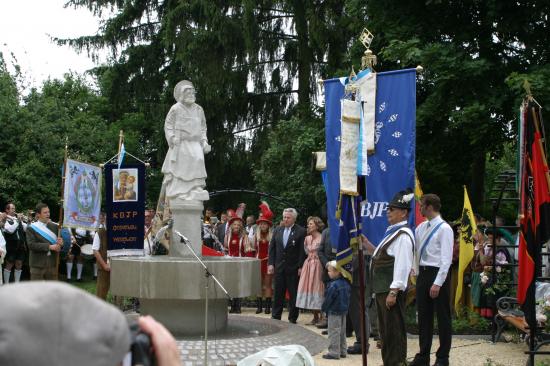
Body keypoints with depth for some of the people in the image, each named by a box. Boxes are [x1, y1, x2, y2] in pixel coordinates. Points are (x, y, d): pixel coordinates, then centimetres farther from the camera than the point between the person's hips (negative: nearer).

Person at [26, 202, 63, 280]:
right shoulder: (31, 228, -2)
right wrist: (49, 246, -20)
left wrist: (61, 243, -14)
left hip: (52, 264, 4)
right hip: (38, 265, -4)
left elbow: (62, 239, 11)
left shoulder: (55, 226, 9)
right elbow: (31, 245, -14)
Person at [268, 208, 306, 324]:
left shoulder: (301, 231, -5)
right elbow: (272, 248, 11)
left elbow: (303, 251, -7)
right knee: (278, 293, 9)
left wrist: (301, 267, -11)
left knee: (293, 294, 2)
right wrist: (270, 264, 3)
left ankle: (292, 318, 11)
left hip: (293, 269, -4)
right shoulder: (277, 230, 9)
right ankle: (276, 316, 19)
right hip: (279, 267, 4)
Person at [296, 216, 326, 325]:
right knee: (309, 288, 5)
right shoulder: (307, 238, 11)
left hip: (318, 266, -7)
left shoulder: (322, 238, -10)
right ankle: (315, 317, 13)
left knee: (317, 287, -4)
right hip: (308, 265, 7)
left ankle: (321, 316, 6)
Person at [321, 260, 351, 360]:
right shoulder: (346, 283, 4)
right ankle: (343, 351, 23)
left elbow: (328, 299, -17)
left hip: (334, 312, -9)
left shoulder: (334, 285, -22)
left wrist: (324, 308, -2)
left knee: (334, 332, -1)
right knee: (342, 332, 16)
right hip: (344, 311, 9)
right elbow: (347, 298, 11)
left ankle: (334, 352, 1)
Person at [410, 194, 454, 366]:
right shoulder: (421, 227, 10)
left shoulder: (444, 229, -12)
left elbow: (446, 258, -16)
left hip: (438, 274, -7)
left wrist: (438, 283, -20)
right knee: (424, 316, 12)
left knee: (443, 317, 4)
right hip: (423, 273, 7)